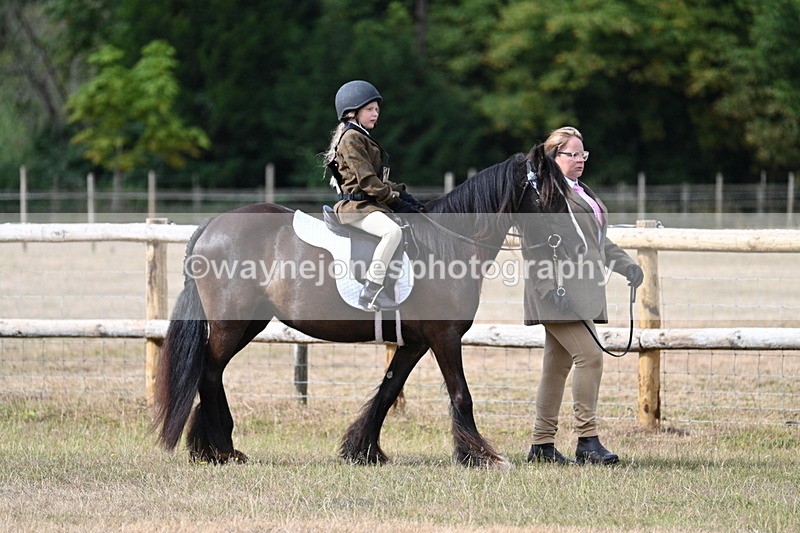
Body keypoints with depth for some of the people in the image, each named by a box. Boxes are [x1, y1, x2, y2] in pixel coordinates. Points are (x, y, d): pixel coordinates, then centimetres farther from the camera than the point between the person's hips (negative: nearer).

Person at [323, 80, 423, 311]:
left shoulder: (362, 138, 21)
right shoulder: (351, 139, -10)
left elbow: (378, 179, 23)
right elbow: (367, 180, -17)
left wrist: (401, 193, 9)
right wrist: (395, 200, -15)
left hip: (369, 203, 11)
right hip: (356, 206, -11)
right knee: (393, 231, -34)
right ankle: (372, 290, -32)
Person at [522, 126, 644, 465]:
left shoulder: (582, 192, 23)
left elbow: (599, 240, 29)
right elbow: (534, 248, -16)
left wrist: (626, 265, 13)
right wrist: (551, 289, -23)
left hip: (584, 293, 10)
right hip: (558, 292, -10)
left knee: (558, 365, 10)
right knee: (589, 355, -17)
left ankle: (542, 444, 14)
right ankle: (587, 440, -14)